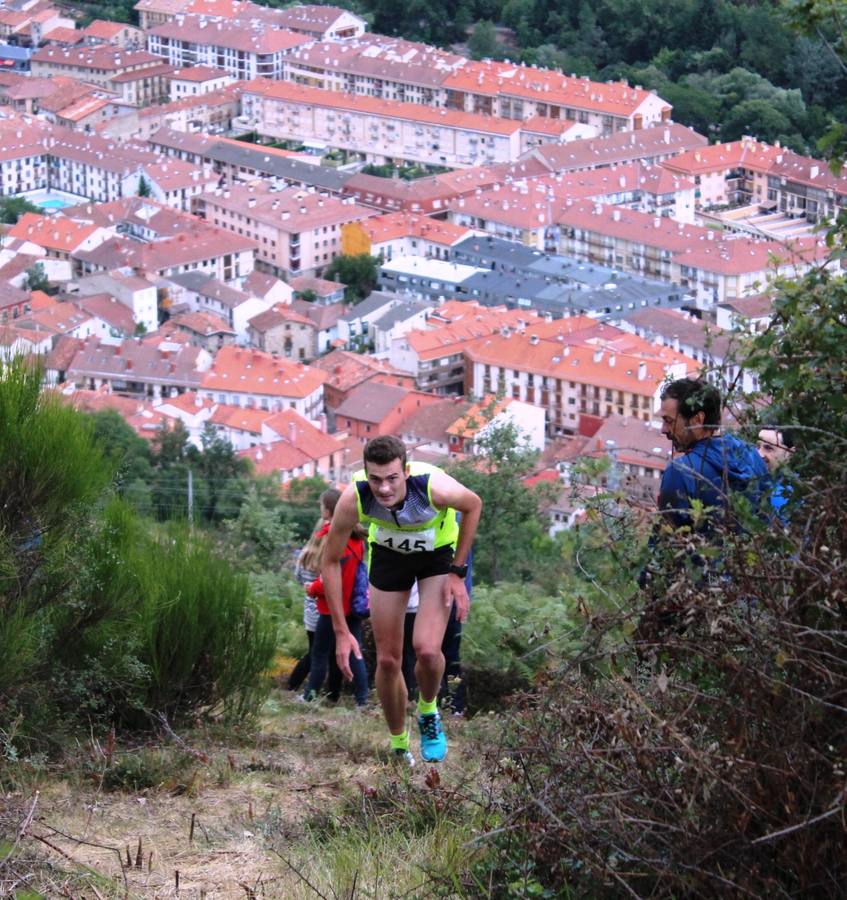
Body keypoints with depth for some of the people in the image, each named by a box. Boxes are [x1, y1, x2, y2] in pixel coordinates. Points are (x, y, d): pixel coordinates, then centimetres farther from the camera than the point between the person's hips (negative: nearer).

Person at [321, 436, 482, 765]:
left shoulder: (435, 487, -37)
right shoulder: (353, 500, -32)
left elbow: (473, 505, -12)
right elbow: (330, 562, -17)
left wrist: (457, 573, -12)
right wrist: (341, 631, -17)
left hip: (438, 553, -2)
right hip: (388, 554, 2)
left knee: (427, 651, -21)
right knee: (387, 660, 2)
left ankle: (428, 711, 12)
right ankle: (399, 746, 25)